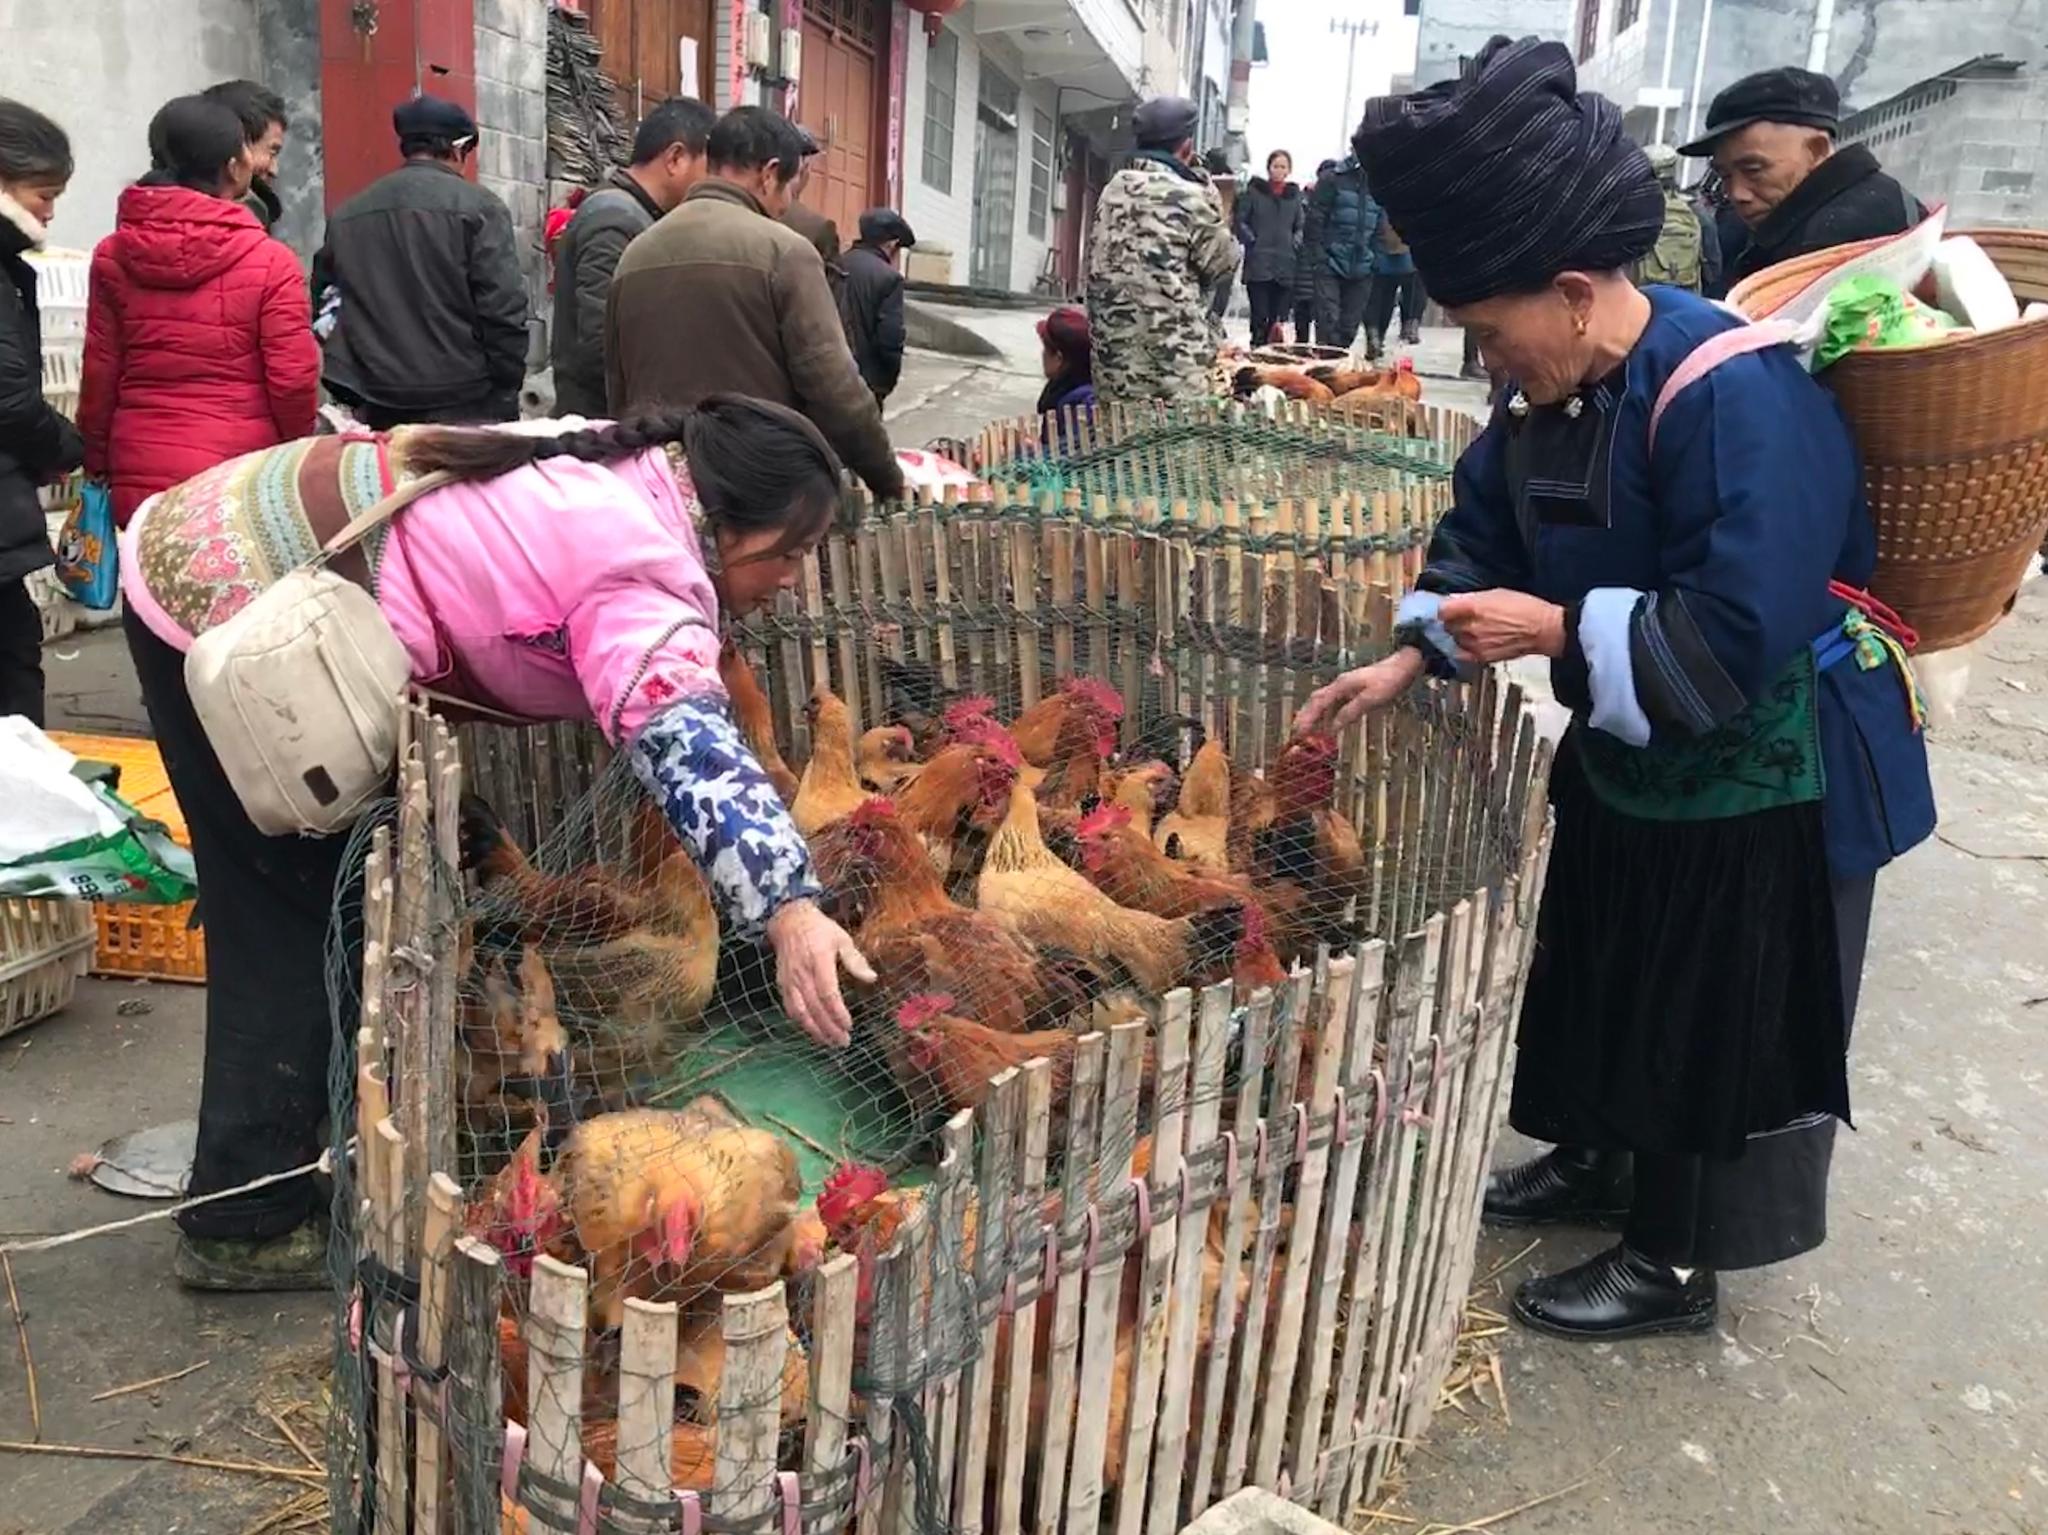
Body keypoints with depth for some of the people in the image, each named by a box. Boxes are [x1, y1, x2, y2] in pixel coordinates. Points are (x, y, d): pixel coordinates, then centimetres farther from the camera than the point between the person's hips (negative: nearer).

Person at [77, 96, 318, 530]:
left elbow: (98, 373, 6)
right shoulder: (270, 262, -10)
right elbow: (294, 380, -9)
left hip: (139, 474, 4)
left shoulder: (113, 256, 3)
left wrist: (97, 465, 17)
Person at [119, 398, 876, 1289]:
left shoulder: (628, 464, 6)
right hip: (228, 616, -10)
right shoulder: (643, 575, -24)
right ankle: (247, 1223, 10)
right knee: (298, 917, -1)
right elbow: (683, 741, -42)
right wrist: (788, 907, -53)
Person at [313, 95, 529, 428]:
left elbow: (322, 301, 16)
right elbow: (504, 312, -11)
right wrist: (505, 400, -3)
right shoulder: (478, 208, -5)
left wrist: (355, 395, 20)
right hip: (464, 409, -5)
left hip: (378, 412, 5)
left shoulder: (345, 215, 11)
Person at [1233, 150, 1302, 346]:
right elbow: (1240, 221, 4)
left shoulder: (1295, 195, 13)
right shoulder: (1254, 191, 4)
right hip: (1258, 264, -3)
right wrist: (1251, 241, -9)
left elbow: (1300, 227, 19)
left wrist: (1296, 243, 1)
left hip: (1285, 266, 3)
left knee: (1278, 318, 0)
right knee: (1260, 316, -8)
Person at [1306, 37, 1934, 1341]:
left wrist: (1557, 632, -28)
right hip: (1628, 761, 9)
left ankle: (1674, 1266, 24)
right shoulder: (1553, 396, -3)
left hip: (1763, 785, -8)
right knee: (1604, 975, 22)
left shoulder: (1739, 397, -30)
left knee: (1719, 1021, 6)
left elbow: (1738, 636, -36)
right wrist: (1412, 659, -7)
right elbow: (1485, 536, 6)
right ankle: (1600, 1161, 45)